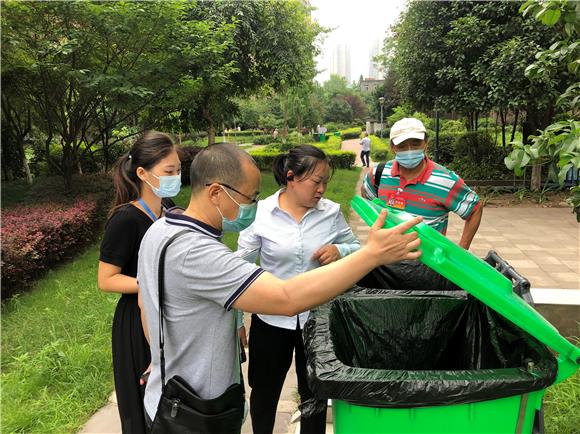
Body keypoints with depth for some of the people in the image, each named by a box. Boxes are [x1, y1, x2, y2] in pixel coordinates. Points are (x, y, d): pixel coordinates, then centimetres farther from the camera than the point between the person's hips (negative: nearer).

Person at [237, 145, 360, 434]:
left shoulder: (331, 212, -6)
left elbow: (356, 247, 6)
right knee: (265, 391, 21)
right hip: (271, 319, 0)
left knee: (315, 393, 19)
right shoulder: (259, 213, -10)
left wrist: (339, 251, -18)